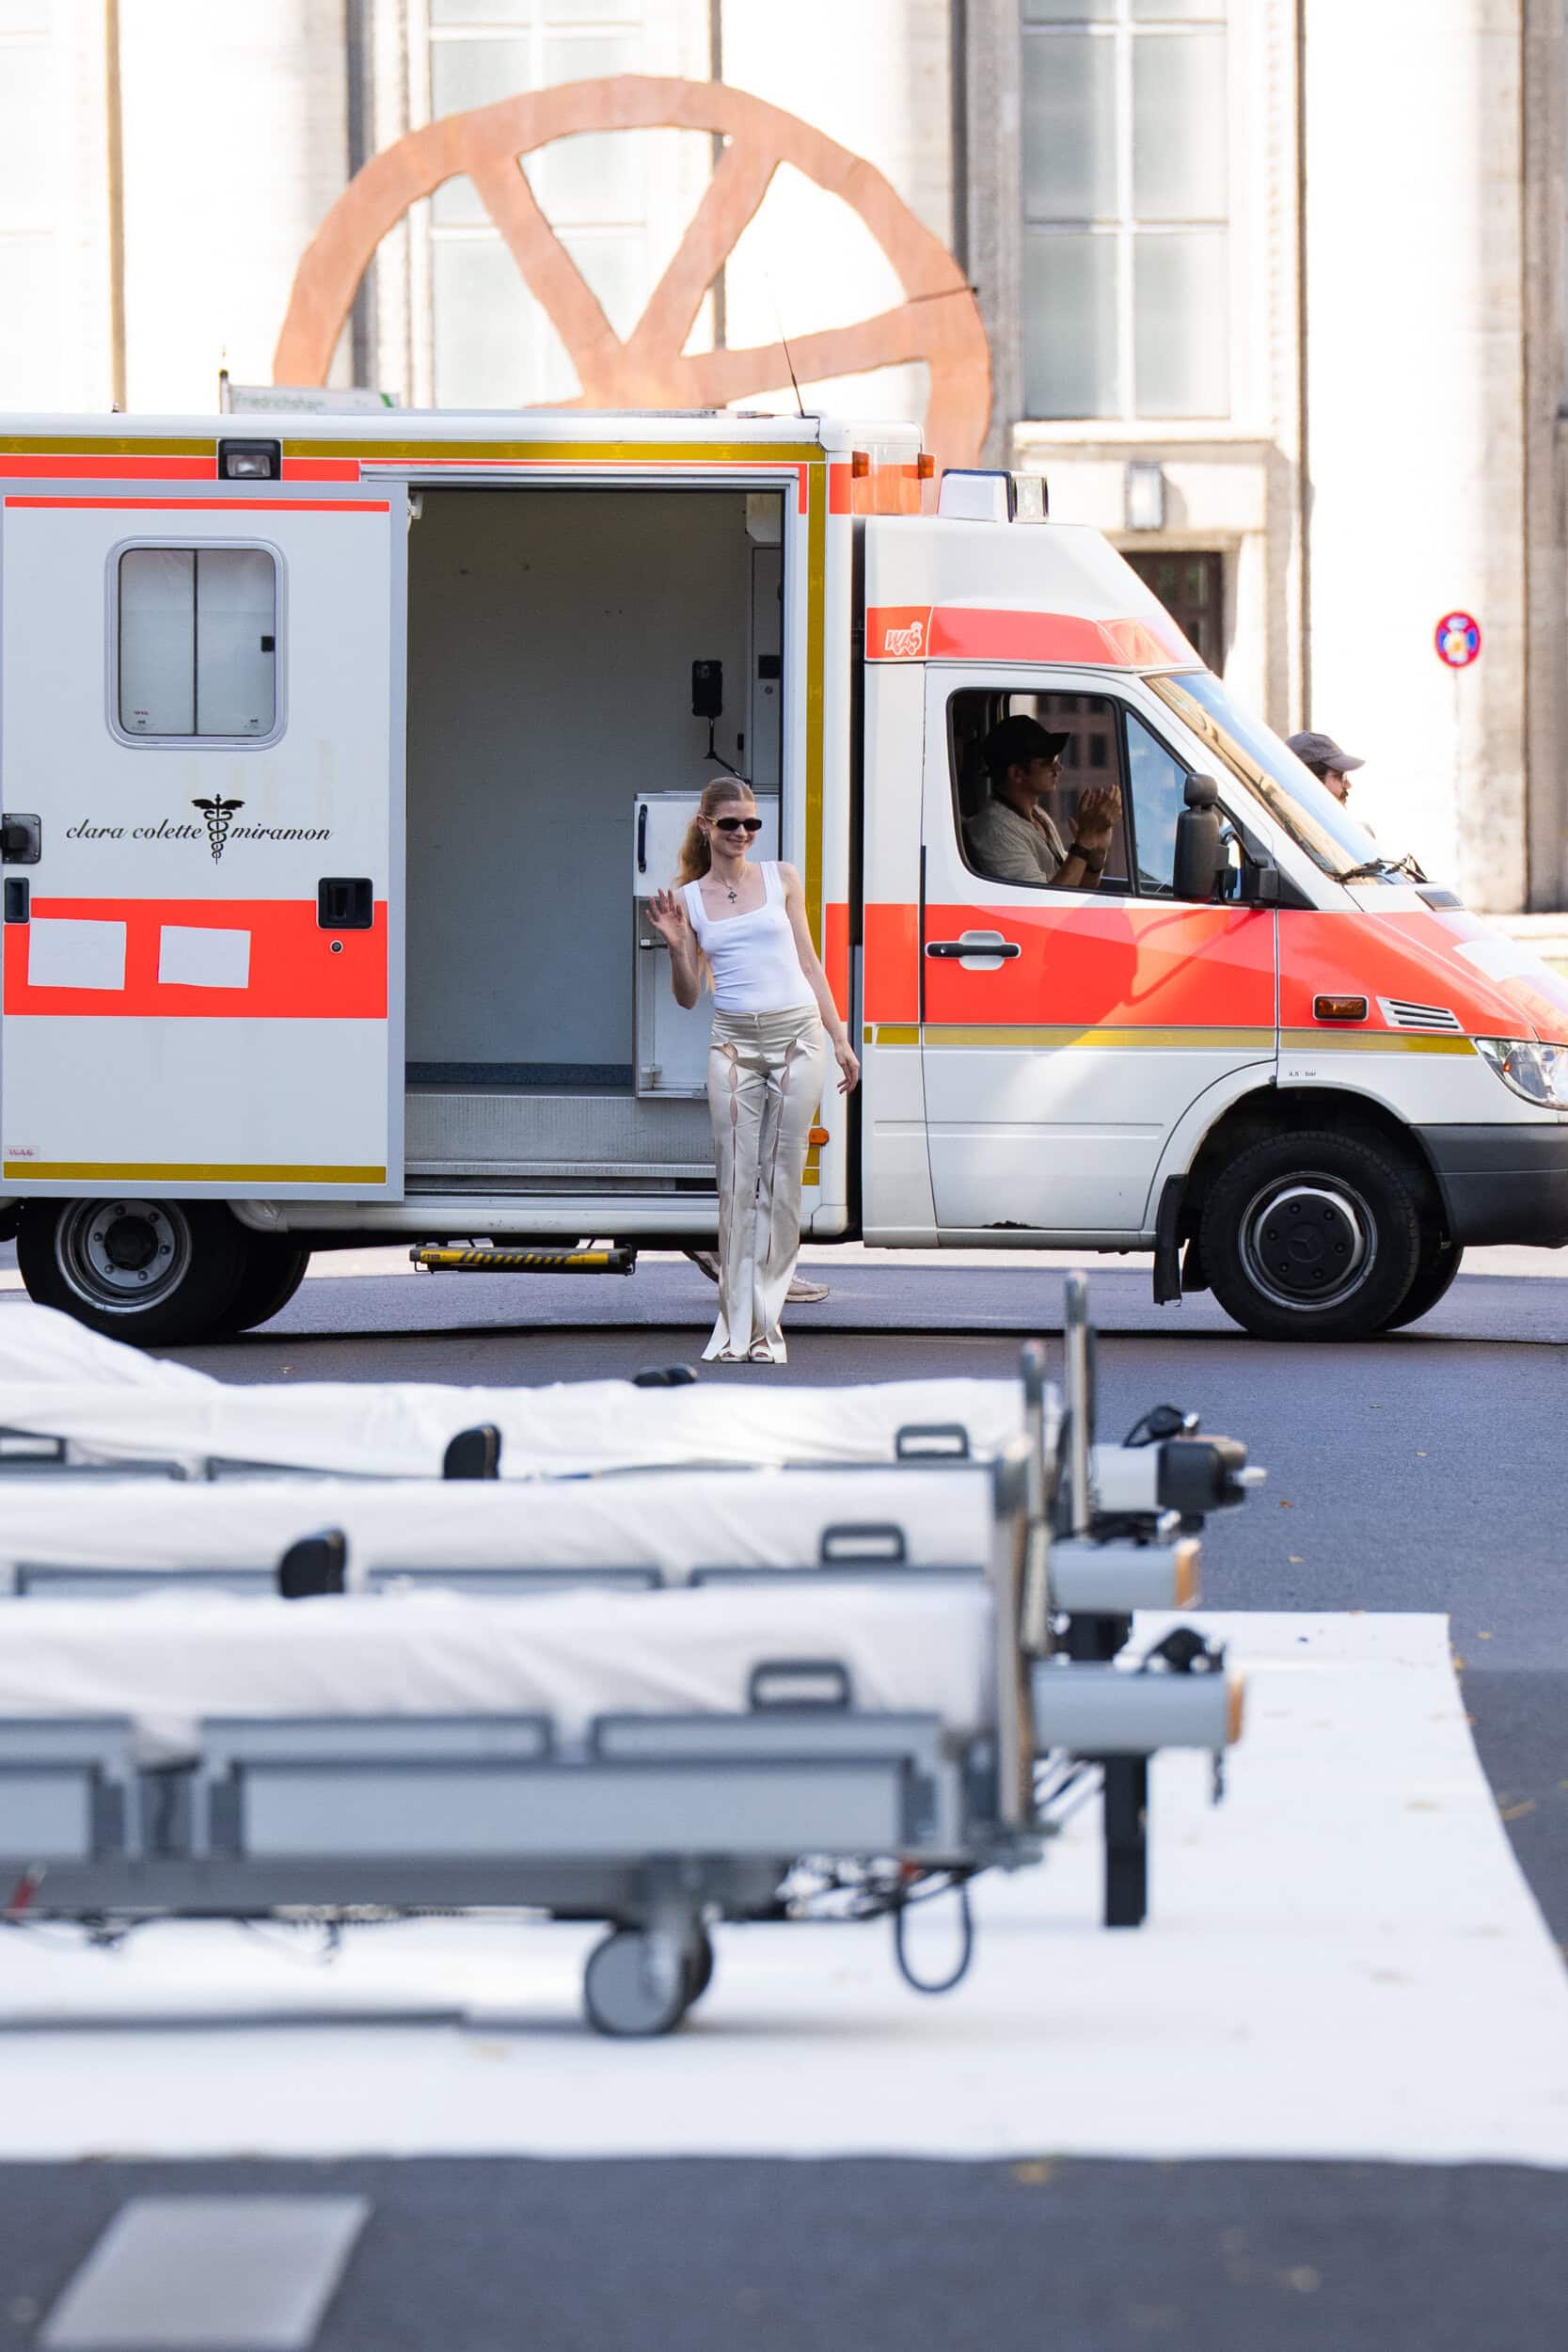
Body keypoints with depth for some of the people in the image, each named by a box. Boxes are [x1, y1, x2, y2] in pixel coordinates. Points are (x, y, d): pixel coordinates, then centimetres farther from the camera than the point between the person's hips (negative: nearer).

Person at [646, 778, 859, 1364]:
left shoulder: (782, 879, 8)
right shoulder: (686, 898, 7)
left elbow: (809, 964, 12)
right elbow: (687, 997, 7)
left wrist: (841, 1041, 8)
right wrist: (676, 947, -12)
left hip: (797, 1036, 0)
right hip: (734, 1043, 0)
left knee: (782, 1183, 0)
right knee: (737, 1183, -3)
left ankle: (765, 1323, 4)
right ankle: (735, 1325, 3)